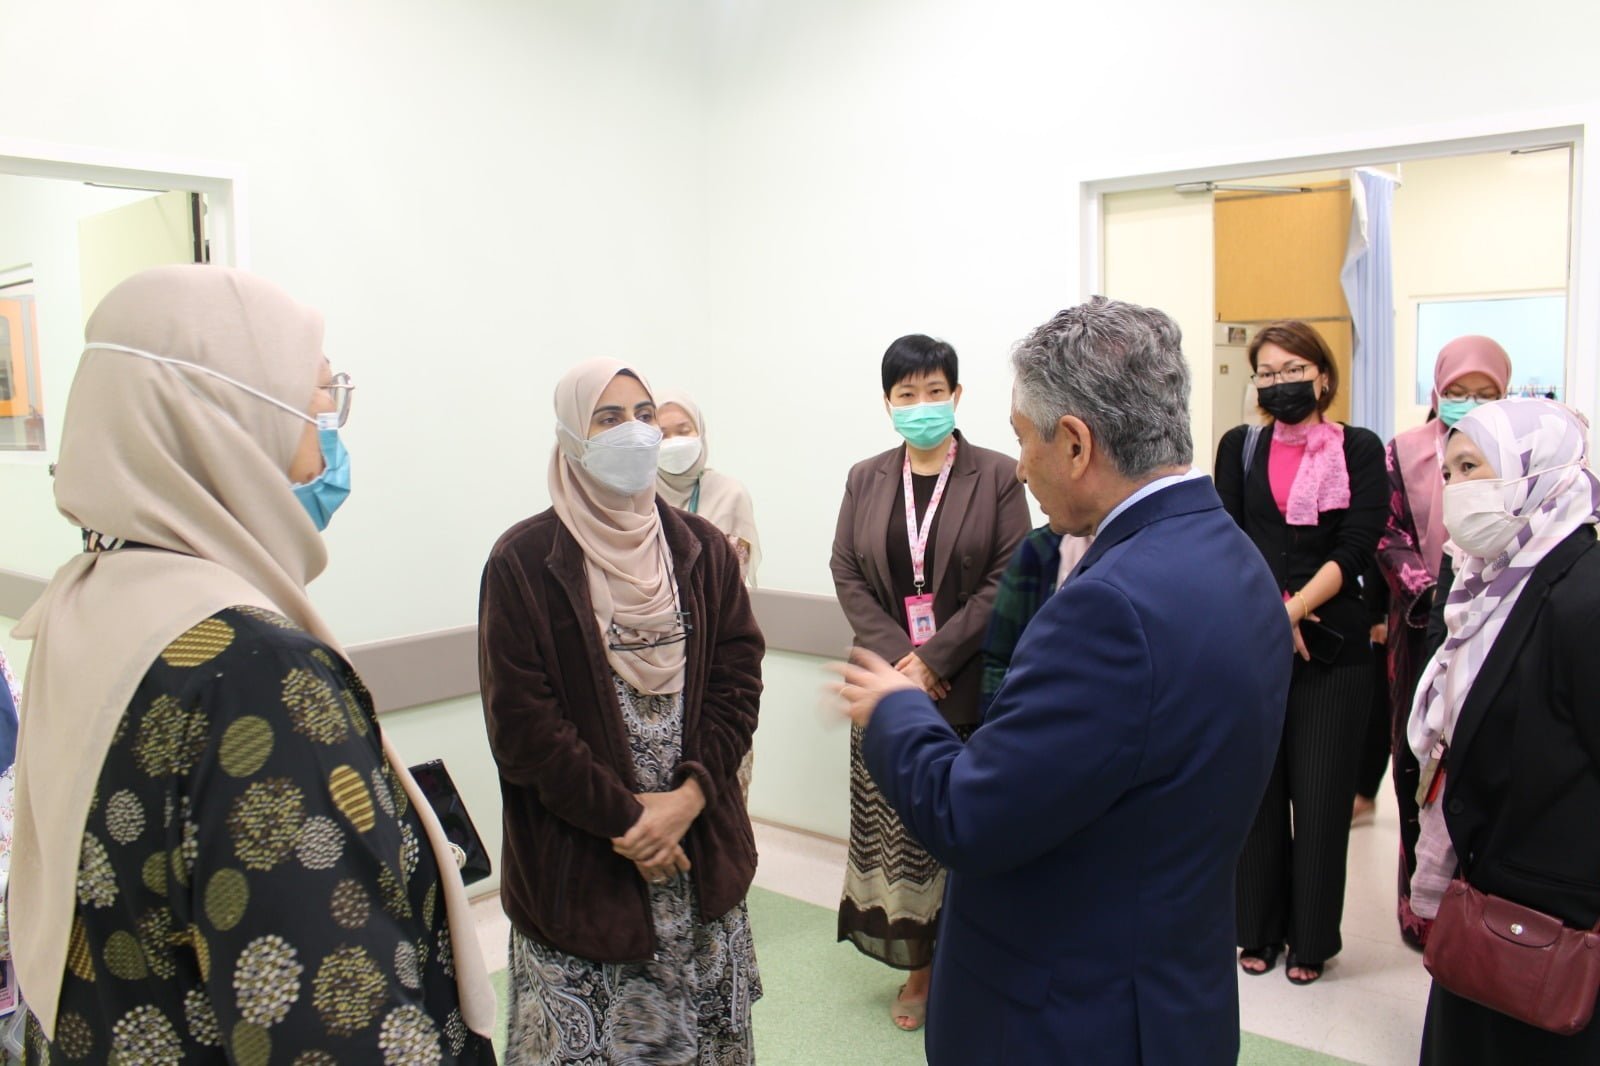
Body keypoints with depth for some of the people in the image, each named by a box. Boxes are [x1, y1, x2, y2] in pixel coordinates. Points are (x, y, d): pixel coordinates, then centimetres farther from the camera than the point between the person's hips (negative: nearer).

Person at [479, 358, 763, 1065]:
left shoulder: (702, 548, 4)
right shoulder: (523, 561, -9)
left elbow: (737, 680, 1)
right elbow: (522, 722, -11)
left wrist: (689, 797, -12)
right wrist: (625, 817, -12)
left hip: (702, 848, 4)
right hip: (578, 865, -3)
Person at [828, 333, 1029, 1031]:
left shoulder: (997, 476, -1)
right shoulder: (865, 480, 10)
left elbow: (1008, 579, -6)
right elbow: (847, 575, 5)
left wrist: (935, 658, -12)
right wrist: (897, 657, -8)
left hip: (970, 687, -3)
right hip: (888, 680, 3)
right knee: (897, 826, 6)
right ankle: (917, 967, 21)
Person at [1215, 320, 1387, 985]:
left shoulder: (1359, 450, 3)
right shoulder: (1240, 448, 8)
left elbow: (1358, 547, -7)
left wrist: (1292, 610, -17)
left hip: (1331, 646, -1)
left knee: (1321, 797, 4)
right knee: (1257, 792, 8)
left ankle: (1312, 939, 20)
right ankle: (1259, 931, 23)